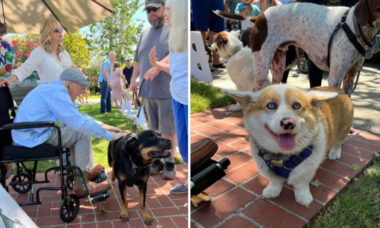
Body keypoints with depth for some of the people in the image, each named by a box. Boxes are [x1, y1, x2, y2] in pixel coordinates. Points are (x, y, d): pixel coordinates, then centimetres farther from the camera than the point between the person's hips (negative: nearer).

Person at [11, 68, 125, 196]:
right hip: (33, 138, -10)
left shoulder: (51, 87, 14)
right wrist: (110, 136, -19)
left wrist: (101, 125, 12)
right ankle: (82, 187, -7)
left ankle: (85, 172, 18)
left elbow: (76, 115, 19)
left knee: (75, 130, 15)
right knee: (82, 133, -10)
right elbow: (79, 122, -25)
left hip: (25, 136, 10)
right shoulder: (57, 92, -17)